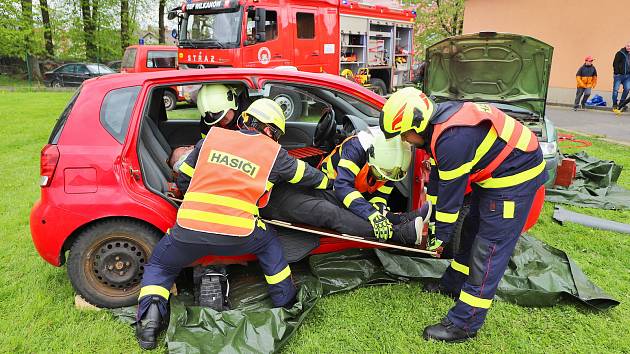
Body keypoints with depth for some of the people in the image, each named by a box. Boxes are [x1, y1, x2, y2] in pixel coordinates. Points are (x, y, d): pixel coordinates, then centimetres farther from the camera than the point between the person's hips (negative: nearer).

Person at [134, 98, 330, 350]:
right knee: (268, 240, 30)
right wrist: (327, 181, 44)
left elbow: (183, 180, 18)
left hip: (188, 230, 2)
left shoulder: (212, 137, 12)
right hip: (236, 236, -1)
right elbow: (306, 175, 23)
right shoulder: (273, 153, 7)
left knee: (159, 266, 29)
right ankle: (286, 302, 33)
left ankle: (150, 312, 6)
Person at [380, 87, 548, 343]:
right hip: (493, 170, 10)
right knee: (472, 230, 20)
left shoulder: (453, 139, -33)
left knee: (489, 247, -8)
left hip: (517, 174, -10)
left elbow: (451, 193, -24)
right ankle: (453, 284, 39)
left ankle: (464, 324, 0)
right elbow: (437, 177, 7)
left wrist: (440, 237, -12)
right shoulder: (438, 122, -2)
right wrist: (431, 215, 14)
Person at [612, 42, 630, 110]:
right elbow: (615, 63, -9)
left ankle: (621, 103, 10)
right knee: (616, 89, -2)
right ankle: (614, 104, 8)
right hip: (619, 75, -5)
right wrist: (617, 73, -13)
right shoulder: (620, 53, -5)